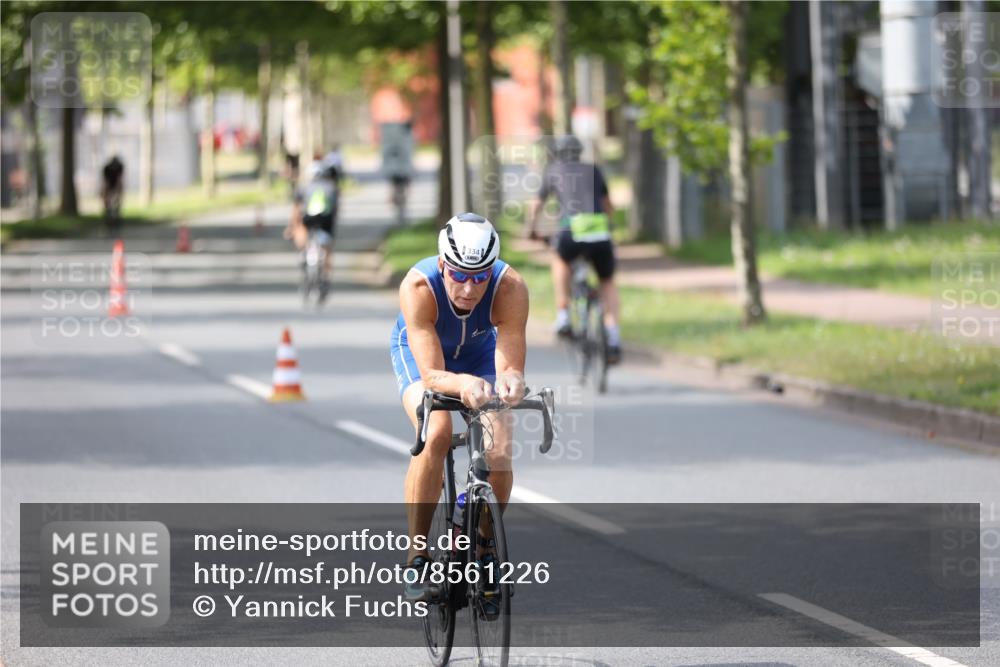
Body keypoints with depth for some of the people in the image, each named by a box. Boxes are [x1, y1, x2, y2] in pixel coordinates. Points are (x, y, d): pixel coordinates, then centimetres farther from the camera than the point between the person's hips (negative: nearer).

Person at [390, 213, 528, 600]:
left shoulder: (511, 288, -36)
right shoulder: (418, 287, -39)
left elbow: (510, 365, -39)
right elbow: (432, 375, -42)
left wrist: (510, 381, -63)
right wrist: (464, 384, -64)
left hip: (479, 352, 2)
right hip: (419, 351, -2)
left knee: (499, 452, -18)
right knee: (436, 434, -30)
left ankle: (484, 551, 10)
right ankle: (417, 557, -17)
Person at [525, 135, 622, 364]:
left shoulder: (553, 171, 20)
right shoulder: (593, 170, 23)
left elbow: (537, 205, 29)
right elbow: (608, 204, 33)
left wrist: (531, 229, 46)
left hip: (571, 233, -1)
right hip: (601, 234, 1)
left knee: (560, 258, 33)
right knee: (607, 282, 23)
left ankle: (563, 316, 20)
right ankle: (613, 332, 0)